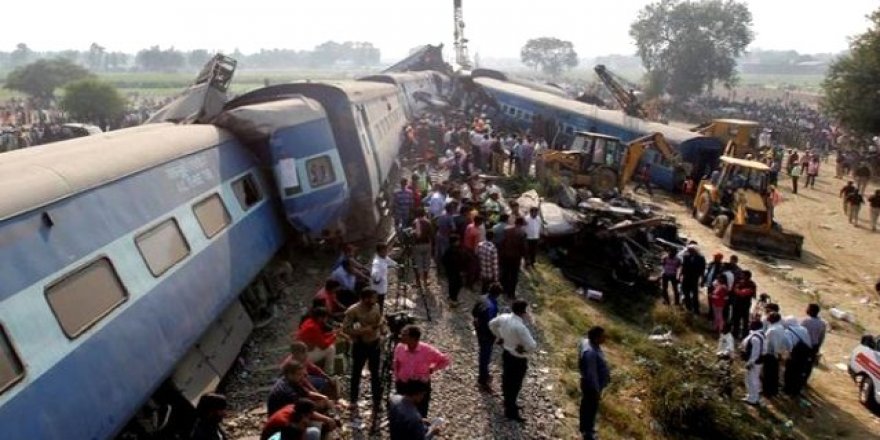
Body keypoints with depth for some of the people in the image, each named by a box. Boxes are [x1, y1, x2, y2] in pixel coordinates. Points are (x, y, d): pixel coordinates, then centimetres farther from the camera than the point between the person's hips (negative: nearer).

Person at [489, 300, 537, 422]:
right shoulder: (520, 327, -32)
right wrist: (524, 349, -12)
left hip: (506, 354, 8)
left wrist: (499, 337, 15)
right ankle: (511, 412, 24)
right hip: (518, 360, -8)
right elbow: (532, 346, -32)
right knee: (515, 386, 9)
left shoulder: (503, 317, -9)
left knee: (507, 380, 24)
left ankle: (508, 404, 45)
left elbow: (491, 324, 13)